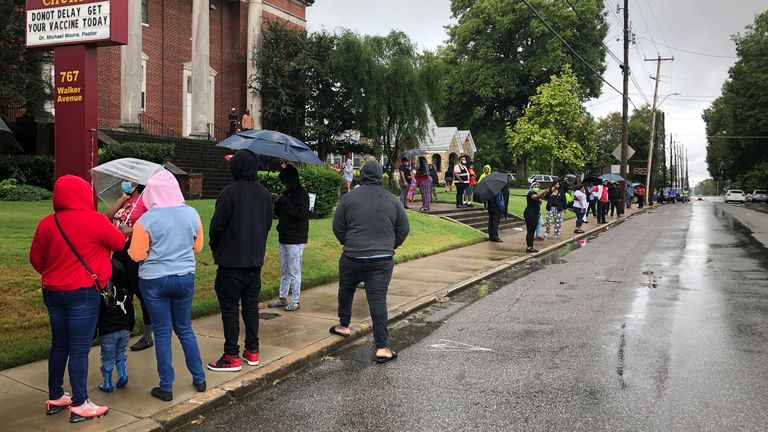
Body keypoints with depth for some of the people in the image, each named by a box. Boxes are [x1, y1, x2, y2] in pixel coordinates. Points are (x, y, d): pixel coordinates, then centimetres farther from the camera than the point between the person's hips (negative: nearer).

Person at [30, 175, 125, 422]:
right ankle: (80, 405, 5)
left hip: (53, 291, 6)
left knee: (59, 344, 17)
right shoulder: (95, 220, -14)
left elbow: (36, 259, 11)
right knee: (79, 349, -1)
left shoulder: (46, 223, 3)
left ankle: (55, 398, 28)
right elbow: (120, 244, -1)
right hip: (83, 292, -6)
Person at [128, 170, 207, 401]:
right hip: (185, 278, 3)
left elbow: (137, 255, -11)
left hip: (155, 281, -3)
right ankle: (199, 379, 23)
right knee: (185, 329, 17)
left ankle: (166, 388, 14)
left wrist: (144, 249, 9)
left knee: (162, 333, 6)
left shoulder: (146, 220, -14)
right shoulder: (191, 214, -3)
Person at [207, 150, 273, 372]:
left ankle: (232, 356, 4)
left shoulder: (230, 192, -16)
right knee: (251, 304, 14)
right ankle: (252, 351, 20)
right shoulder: (264, 193, 5)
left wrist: (214, 248, 5)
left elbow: (217, 225, -13)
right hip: (255, 259, 6)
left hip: (231, 260, -6)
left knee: (229, 307, 1)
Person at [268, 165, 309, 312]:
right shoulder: (286, 193, 12)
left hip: (295, 240, -8)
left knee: (294, 271, -3)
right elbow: (279, 213, 17)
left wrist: (283, 201, -21)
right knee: (284, 271, 15)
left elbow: (300, 212, -24)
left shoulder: (302, 193, -11)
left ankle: (295, 301, 5)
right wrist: (277, 203, -3)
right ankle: (283, 298, 24)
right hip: (283, 237, 8)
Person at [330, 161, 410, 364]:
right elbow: (404, 229, 7)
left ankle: (343, 325, 41)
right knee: (378, 299, -1)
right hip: (382, 260, 1)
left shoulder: (349, 198, -4)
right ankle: (382, 347, -4)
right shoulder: (392, 200, 1)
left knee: (346, 290, 24)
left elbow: (337, 227, 1)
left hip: (353, 257, 0)